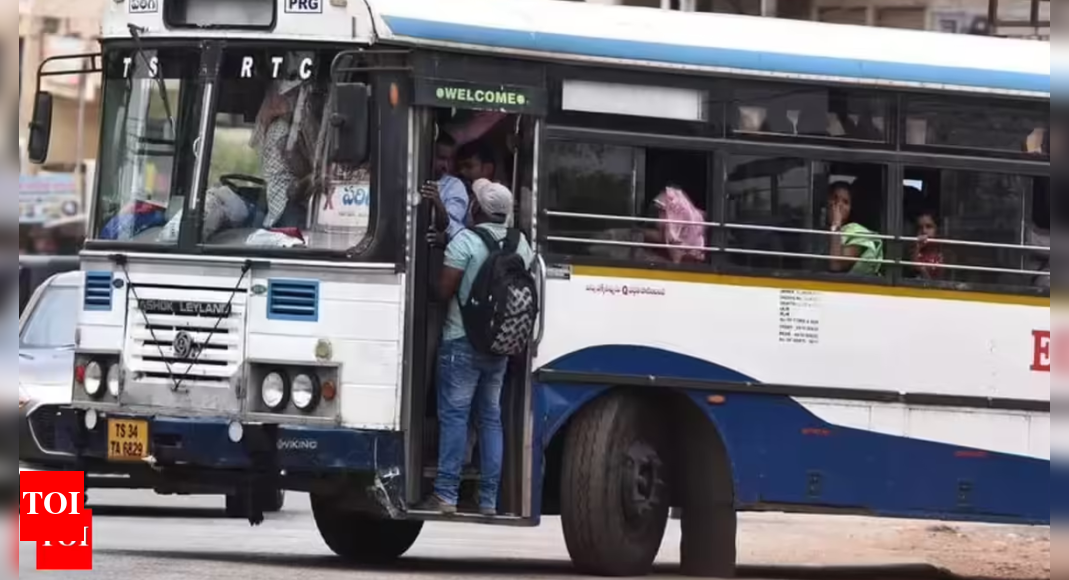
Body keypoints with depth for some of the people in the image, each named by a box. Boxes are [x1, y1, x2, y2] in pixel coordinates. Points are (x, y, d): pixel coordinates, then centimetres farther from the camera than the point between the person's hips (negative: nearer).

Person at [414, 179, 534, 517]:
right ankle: (489, 500, 7)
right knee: (491, 417, 10)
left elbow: (443, 291, -13)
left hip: (463, 340, -6)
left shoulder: (466, 242, -12)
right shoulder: (522, 245, 6)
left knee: (454, 414, -5)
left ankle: (446, 496, -10)